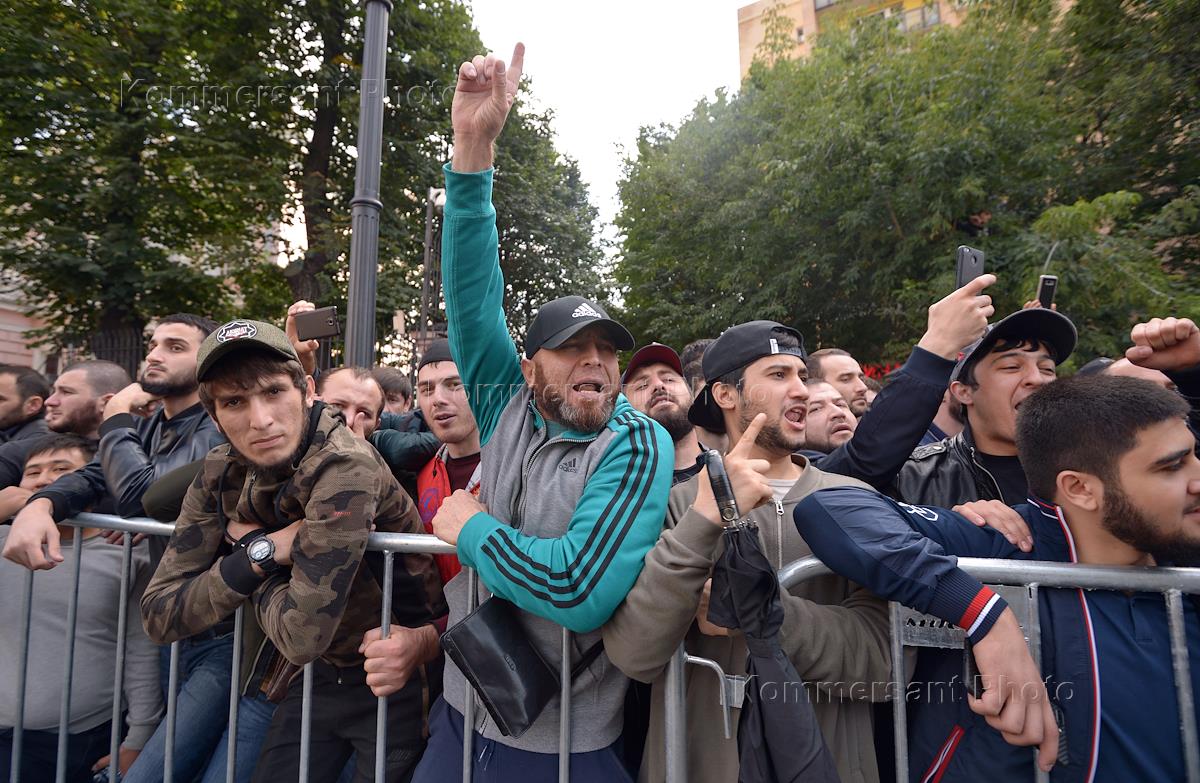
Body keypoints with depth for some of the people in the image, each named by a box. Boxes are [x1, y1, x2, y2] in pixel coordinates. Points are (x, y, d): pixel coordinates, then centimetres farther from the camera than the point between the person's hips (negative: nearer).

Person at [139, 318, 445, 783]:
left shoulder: (344, 467, -31)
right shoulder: (222, 474, -8)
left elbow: (302, 634, -31)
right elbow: (158, 616, -8)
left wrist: (251, 544, -18)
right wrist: (261, 553, -22)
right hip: (317, 672, 6)